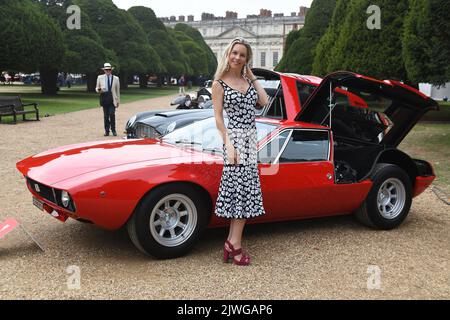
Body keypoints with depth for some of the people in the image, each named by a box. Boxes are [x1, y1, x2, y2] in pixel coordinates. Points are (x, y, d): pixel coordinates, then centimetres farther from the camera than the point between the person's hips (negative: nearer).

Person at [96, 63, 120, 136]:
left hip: (113, 99, -1)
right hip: (104, 98, 1)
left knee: (112, 114, -12)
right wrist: (98, 89, -12)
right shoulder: (100, 78, 9)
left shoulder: (116, 79, 6)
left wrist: (118, 100, 7)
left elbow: (118, 90, 9)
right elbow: (97, 88, 13)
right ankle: (107, 131, 13)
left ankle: (113, 130, 2)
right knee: (106, 115, 4)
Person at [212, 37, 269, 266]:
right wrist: (229, 145, -15)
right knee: (242, 190, -9)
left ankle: (232, 242, 10)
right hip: (235, 138, -6)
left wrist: (252, 76, 6)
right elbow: (218, 117, -7)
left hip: (250, 139, 6)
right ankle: (235, 244, -1)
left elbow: (263, 102, 2)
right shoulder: (220, 83, -3)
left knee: (244, 191, 4)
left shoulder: (247, 80, 14)